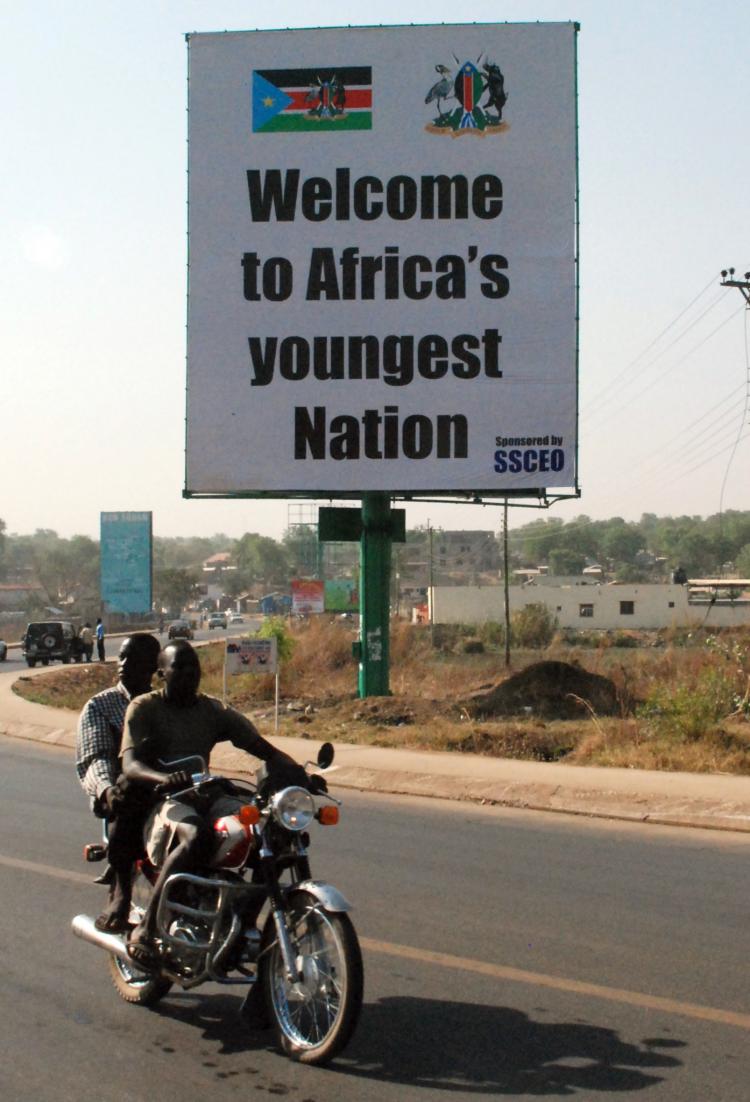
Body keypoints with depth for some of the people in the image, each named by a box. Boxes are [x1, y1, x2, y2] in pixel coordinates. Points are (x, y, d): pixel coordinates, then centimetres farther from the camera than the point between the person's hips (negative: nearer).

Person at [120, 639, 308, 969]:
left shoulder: (214, 711, 16)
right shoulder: (144, 708, 3)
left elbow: (262, 747, 8)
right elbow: (130, 764, -14)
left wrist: (294, 769, -15)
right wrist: (165, 778, -37)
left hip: (206, 796, 5)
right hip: (159, 801, -5)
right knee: (197, 837, -39)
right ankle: (145, 930, -30)